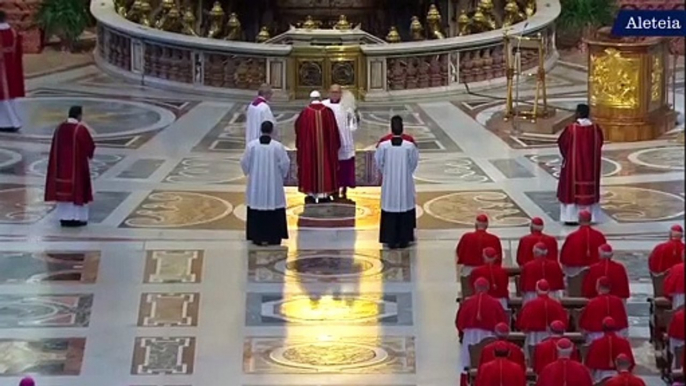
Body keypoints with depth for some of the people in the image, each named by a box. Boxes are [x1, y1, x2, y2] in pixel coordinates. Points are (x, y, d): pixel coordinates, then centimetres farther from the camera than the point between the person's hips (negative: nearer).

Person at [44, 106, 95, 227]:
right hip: (77, 165, -6)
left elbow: (55, 148, 10)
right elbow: (90, 146, -9)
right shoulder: (81, 129, -15)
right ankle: (77, 217, 2)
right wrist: (89, 153, 13)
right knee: (77, 188, 2)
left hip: (61, 165, 6)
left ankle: (64, 217, 13)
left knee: (63, 189, 11)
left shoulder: (60, 128, 3)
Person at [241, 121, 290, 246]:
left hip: (256, 183, 1)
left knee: (257, 207, 9)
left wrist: (249, 172, 17)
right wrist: (282, 174, 13)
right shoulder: (278, 146, -12)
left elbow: (244, 162, -2)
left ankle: (258, 237, 9)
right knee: (274, 208, 9)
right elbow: (285, 163, -7)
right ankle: (273, 237, 10)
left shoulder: (252, 145, -9)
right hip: (273, 184, -1)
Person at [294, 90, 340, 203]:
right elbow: (334, 130, 1)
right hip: (326, 146, 1)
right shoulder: (327, 112, -4)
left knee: (310, 166, 7)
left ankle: (312, 194, 6)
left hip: (309, 146, -1)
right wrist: (335, 146, 11)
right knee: (325, 166, 9)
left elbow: (298, 127, 3)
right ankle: (325, 193, 9)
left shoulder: (305, 112, -7)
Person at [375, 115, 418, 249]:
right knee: (405, 210, 10)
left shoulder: (383, 146, -14)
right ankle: (404, 239, 13)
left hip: (389, 183, 0)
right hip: (406, 183, 0)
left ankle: (391, 240, 10)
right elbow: (414, 163, 0)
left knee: (390, 211, 9)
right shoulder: (410, 146, -14)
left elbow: (379, 163, 0)